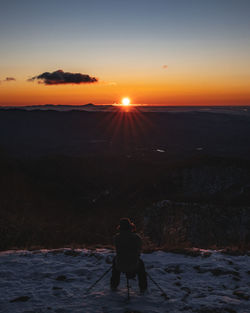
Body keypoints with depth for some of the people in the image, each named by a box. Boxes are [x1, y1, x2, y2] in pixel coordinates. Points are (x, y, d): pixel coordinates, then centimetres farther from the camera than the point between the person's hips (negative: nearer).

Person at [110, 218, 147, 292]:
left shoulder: (117, 237, -9)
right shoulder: (136, 237, -11)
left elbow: (117, 250, 7)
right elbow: (139, 250, 5)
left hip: (120, 266, 1)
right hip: (134, 266, 0)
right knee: (140, 263, 35)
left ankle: (114, 285, 42)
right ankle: (143, 287, 37)